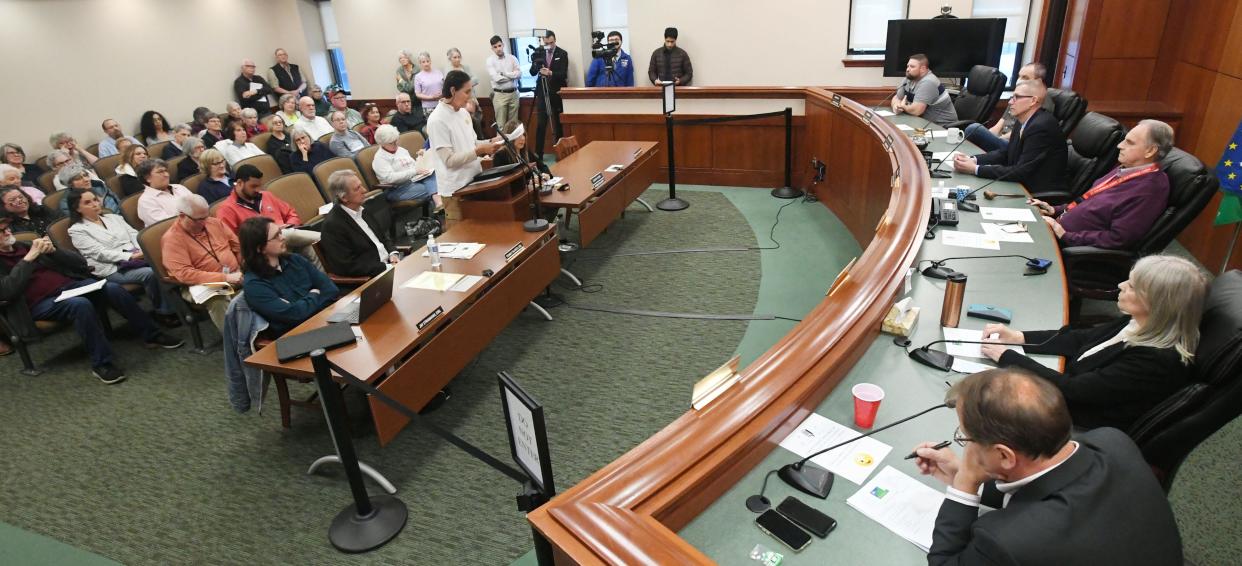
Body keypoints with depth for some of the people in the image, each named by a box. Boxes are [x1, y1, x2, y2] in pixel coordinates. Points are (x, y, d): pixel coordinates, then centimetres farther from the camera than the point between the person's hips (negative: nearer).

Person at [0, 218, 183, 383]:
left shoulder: (24, 246, 17)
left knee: (114, 289, -21)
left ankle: (152, 335, -11)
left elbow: (79, 262, 13)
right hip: (40, 303, -5)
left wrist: (53, 250, -5)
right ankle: (101, 363, -29)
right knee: (81, 304, -36)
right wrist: (29, 257, -16)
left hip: (70, 285, 5)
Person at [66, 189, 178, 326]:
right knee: (151, 273, -33)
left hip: (137, 257, 5)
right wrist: (131, 256, -20)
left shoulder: (113, 217, 22)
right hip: (113, 268, -5)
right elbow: (101, 253, -8)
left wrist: (144, 251, -9)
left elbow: (134, 234, 13)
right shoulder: (77, 230, 5)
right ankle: (163, 312, -19)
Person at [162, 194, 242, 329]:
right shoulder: (172, 239, -9)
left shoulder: (214, 222, 10)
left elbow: (239, 246, 16)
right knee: (218, 302, -38)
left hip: (237, 275, 5)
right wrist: (225, 278, -27)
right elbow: (183, 274, -20)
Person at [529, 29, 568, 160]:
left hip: (557, 93, -1)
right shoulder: (539, 54, 5)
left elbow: (563, 74, -11)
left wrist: (551, 73, -29)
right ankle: (538, 153, 0)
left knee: (558, 124, 6)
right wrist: (536, 63, -22)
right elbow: (532, 72, -1)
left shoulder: (562, 54, -2)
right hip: (542, 93, 1)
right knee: (541, 124, -3)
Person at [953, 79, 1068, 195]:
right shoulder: (1026, 120, 4)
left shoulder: (1042, 126, -22)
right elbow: (1006, 153, 10)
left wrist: (975, 169, -24)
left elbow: (1021, 172, -24)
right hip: (1024, 185, 7)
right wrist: (973, 160, -6)